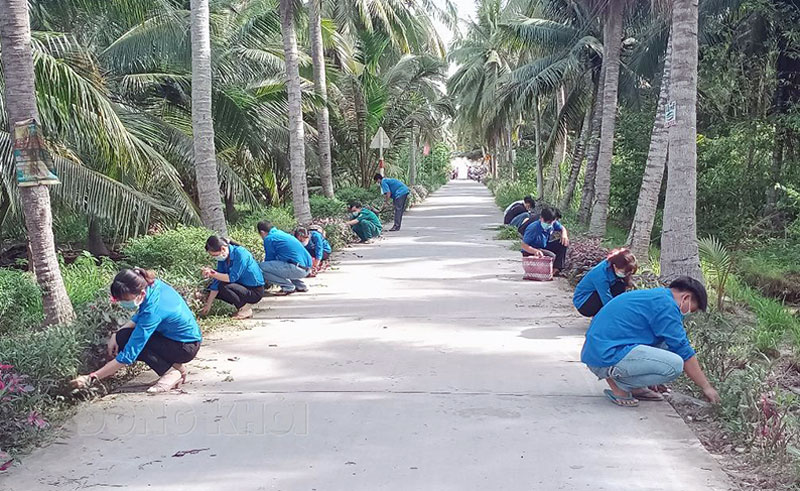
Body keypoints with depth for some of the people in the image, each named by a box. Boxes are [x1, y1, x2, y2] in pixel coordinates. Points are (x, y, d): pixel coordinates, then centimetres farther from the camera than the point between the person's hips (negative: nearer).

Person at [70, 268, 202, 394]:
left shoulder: (153, 310, -33)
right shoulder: (153, 285, -11)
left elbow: (128, 355, -31)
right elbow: (140, 316, 10)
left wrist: (91, 378, -28)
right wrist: (115, 335, -5)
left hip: (186, 347, -9)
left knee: (124, 339, -19)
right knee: (120, 337, -3)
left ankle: (172, 372, -11)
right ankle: (174, 365, 3)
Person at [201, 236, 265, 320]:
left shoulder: (240, 253, -23)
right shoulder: (222, 257, -1)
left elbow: (232, 278, -27)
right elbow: (218, 281, 0)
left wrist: (213, 274, -29)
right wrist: (208, 304, -2)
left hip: (255, 291, -8)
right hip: (242, 286, 8)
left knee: (223, 287, -27)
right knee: (211, 288, 4)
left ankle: (246, 309, -9)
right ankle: (242, 304, 7)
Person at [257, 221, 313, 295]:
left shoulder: (269, 239, -2)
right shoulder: (281, 233, 24)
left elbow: (269, 259, 7)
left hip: (298, 269, -9)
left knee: (261, 267, -10)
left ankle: (288, 287, -2)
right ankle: (300, 286, 20)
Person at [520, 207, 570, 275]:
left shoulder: (553, 224, -9)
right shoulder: (533, 229, -28)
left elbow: (562, 228, 12)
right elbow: (524, 246, -27)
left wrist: (564, 235, -13)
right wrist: (536, 251, -45)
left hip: (544, 247, 8)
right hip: (531, 251, -8)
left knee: (563, 243, -6)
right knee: (551, 256, -33)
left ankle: (556, 269, -9)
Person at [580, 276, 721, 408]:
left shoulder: (653, 296, 22)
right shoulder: (665, 304, -9)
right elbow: (684, 351, -7)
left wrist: (653, 380, 44)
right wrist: (706, 387, 3)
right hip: (607, 357, -10)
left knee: (665, 342, 18)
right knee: (675, 364, -17)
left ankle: (635, 387, 11)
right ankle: (618, 383, -6)